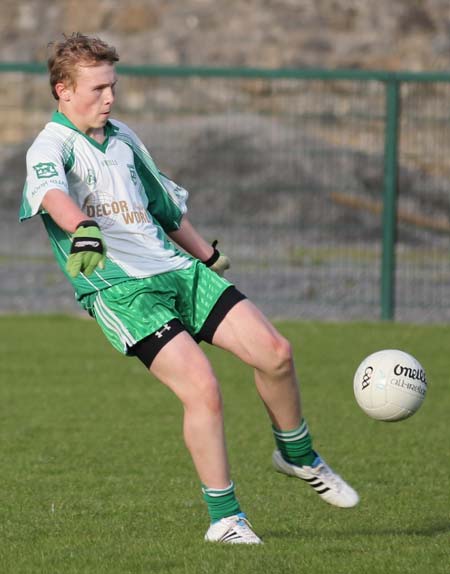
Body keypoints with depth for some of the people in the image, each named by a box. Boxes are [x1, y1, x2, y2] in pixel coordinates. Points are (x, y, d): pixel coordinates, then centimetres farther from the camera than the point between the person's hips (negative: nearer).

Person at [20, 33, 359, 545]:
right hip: (118, 289, -7)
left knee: (274, 351, -4)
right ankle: (223, 518, -9)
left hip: (176, 270, 7)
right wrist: (83, 230, -50)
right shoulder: (50, 146, -6)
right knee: (202, 388, -21)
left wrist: (210, 257, 34)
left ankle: (297, 456, 22)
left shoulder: (123, 139, 19)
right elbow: (52, 192, -30)